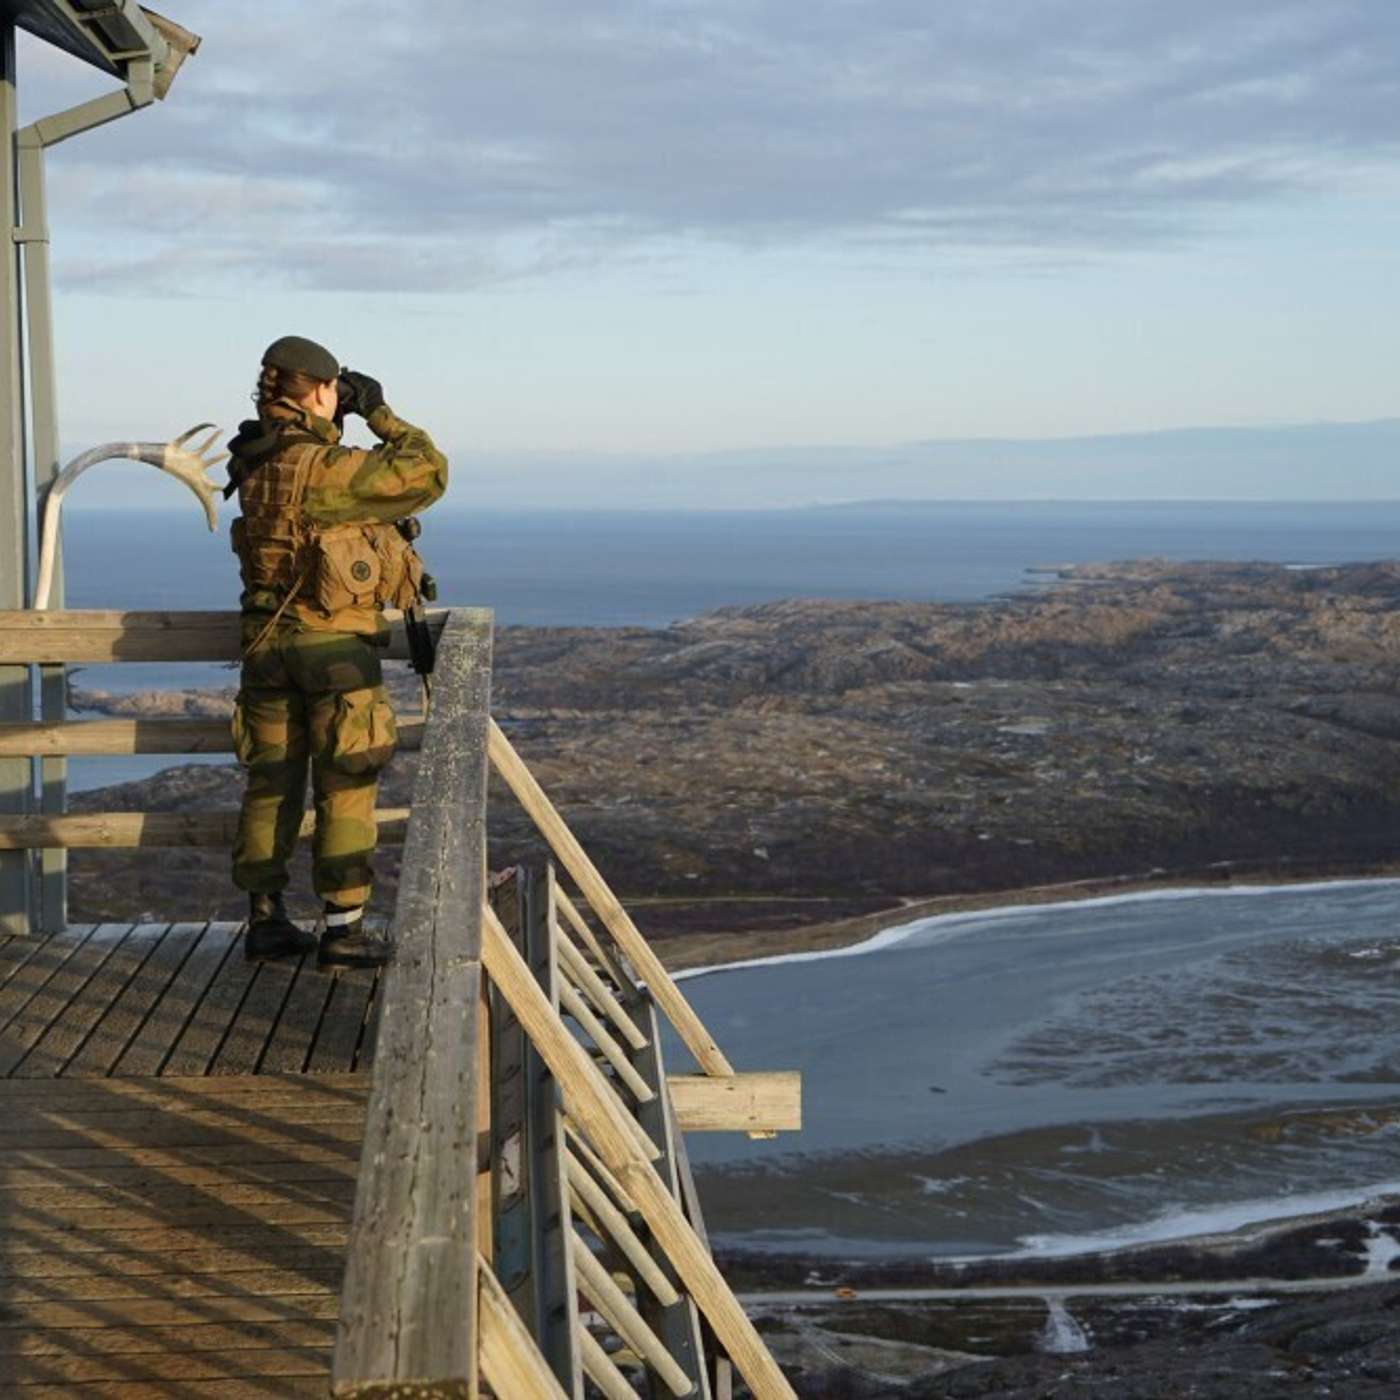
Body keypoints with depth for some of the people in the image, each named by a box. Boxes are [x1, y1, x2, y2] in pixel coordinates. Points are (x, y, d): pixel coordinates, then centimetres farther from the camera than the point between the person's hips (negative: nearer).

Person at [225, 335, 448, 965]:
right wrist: (382, 415, -3)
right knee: (345, 788, 1)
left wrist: (331, 426, 16)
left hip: (267, 641, 7)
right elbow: (428, 473, -13)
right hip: (335, 642, -7)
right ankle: (344, 929, 3)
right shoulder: (328, 469, -16)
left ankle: (265, 919, 19)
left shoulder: (257, 464, 7)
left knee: (271, 782, 13)